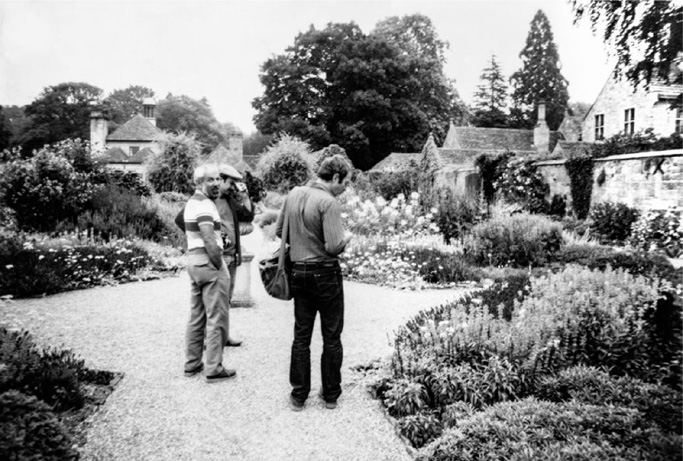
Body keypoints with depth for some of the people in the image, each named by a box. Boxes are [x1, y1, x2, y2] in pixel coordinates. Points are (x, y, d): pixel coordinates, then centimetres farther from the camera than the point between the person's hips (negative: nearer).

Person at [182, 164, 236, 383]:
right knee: (216, 318, -2)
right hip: (209, 263, -10)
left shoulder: (192, 202, 15)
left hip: (193, 260, 10)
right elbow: (210, 243, -24)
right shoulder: (205, 205, -16)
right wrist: (220, 268, -16)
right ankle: (214, 369, 4)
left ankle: (192, 364, 25)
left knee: (197, 317, 17)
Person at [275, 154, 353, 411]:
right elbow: (334, 247, -23)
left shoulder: (293, 194, 3)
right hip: (325, 274, -6)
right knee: (332, 337, 10)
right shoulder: (328, 203, -18)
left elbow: (279, 232, 11)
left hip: (298, 272, 6)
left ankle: (298, 396, 19)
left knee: (301, 336, 13)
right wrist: (346, 238, -3)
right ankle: (330, 395, 21)